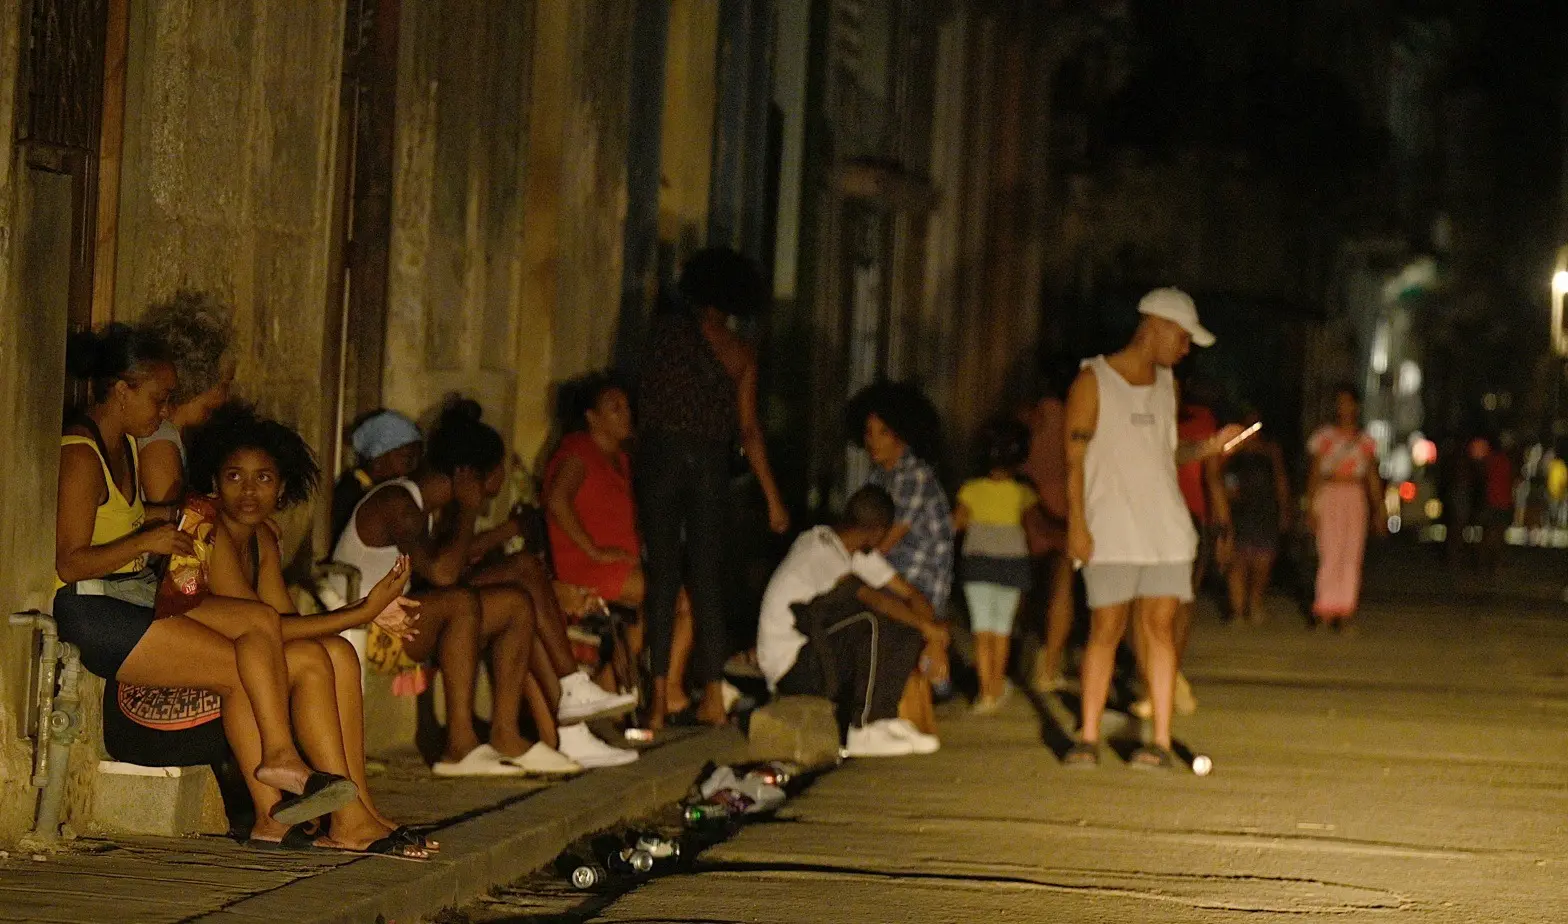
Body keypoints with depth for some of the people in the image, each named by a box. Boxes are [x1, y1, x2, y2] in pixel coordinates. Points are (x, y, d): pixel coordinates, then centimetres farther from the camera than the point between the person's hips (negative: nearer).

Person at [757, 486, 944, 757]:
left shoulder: (861, 554, 11)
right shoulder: (819, 549, -18)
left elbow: (910, 594, 9)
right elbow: (867, 596, -28)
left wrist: (932, 641, -8)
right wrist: (925, 624, -23)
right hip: (789, 666, -9)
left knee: (908, 632, -1)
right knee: (874, 623, -27)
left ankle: (884, 719, -5)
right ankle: (864, 732, -22)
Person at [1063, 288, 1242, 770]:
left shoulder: (1167, 385, 15)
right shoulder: (1093, 382, -3)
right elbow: (1074, 459, -5)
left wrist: (1206, 448, 4)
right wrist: (1076, 525, -13)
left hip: (1166, 529, 5)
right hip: (1110, 532, -5)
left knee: (1160, 626, -1)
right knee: (1106, 628, -5)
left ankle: (1161, 739, 1)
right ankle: (1088, 738, 4)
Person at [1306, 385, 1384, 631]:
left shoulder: (1366, 441, 12)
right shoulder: (1325, 436, 4)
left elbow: (1373, 478, 15)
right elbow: (1314, 474, 4)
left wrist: (1378, 511, 10)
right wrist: (1310, 507, -4)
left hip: (1356, 499, 3)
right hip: (1329, 496, -3)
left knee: (1352, 555, -2)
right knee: (1330, 554, -11)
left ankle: (1346, 610, 2)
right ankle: (1324, 611, -8)